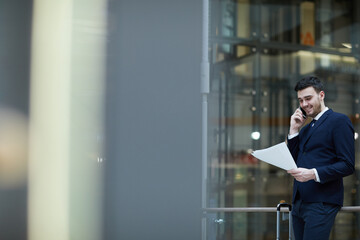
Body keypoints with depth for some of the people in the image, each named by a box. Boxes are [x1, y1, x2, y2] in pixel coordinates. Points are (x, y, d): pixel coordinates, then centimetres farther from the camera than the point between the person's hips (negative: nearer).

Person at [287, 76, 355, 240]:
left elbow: (348, 165, -10)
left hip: (321, 203, -8)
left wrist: (313, 174, -22)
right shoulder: (305, 129, 22)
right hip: (299, 202, 8)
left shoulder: (339, 121, -3)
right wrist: (294, 130, 9)